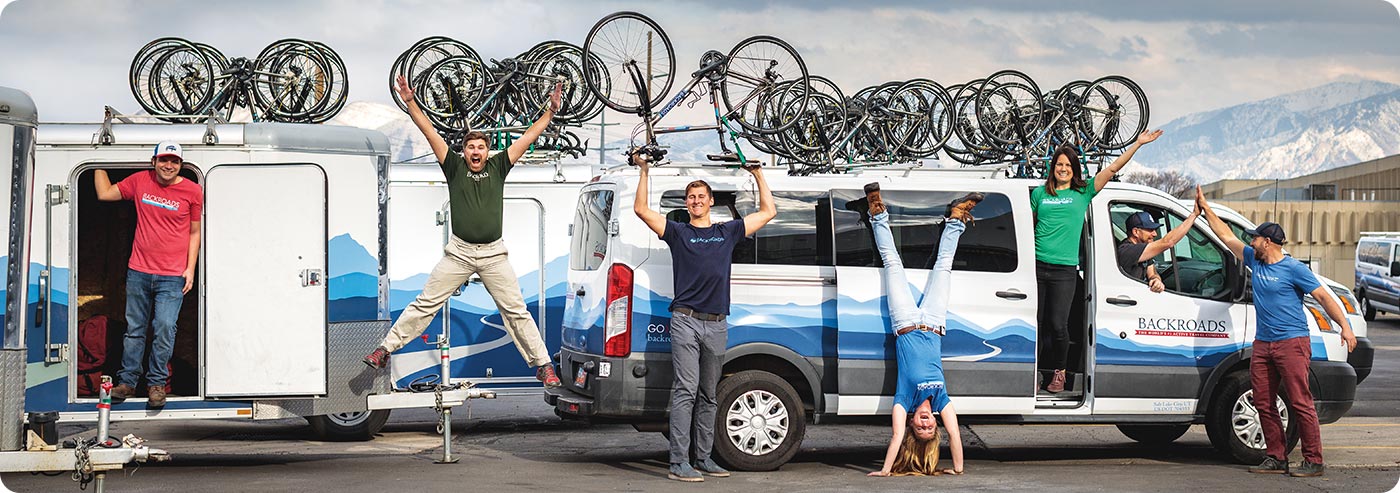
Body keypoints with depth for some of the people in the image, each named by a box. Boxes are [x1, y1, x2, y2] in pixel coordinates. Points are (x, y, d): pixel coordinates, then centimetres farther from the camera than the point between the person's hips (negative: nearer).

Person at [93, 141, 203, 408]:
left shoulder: (192, 191, 0)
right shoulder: (140, 181, 4)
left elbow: (194, 233, 6)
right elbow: (105, 194, 15)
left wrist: (190, 269, 1)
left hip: (172, 277, -2)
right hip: (139, 272, 2)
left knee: (164, 328, -8)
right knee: (134, 329, 8)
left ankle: (157, 383, 5)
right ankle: (127, 381, 17)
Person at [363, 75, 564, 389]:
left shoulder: (498, 167, 7)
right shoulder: (455, 167, 5)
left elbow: (528, 137, 8)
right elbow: (430, 133, 1)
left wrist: (551, 111, 5)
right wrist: (410, 103, -4)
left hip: (493, 255, 0)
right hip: (458, 253, 0)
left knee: (516, 311, 1)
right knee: (425, 304, 1)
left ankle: (542, 365, 6)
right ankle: (386, 349, 7)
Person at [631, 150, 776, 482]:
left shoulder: (728, 232, 17)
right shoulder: (677, 232, 9)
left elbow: (768, 212, 22)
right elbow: (642, 209, 3)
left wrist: (758, 175, 21)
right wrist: (644, 171, 1)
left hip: (717, 325, 4)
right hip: (685, 321, -4)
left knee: (707, 395, 10)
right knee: (685, 390, -11)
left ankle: (703, 459, 17)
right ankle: (679, 463, -13)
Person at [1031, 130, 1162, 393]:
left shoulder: (1083, 192, 8)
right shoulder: (1040, 193, 11)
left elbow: (1112, 169, 4)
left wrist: (1137, 144, 0)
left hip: (1065, 270, -1)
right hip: (1037, 265, 1)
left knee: (1058, 325, -6)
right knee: (1034, 322, 1)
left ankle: (1059, 372, 12)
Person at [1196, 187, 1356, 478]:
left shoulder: (1293, 268, -7)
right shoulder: (1255, 261, 12)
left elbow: (1323, 296, -8)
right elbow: (1227, 237, 21)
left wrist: (1345, 326, -16)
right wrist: (1205, 209, 21)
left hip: (1292, 342, -8)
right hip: (1263, 344, 8)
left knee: (1300, 403, -10)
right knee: (1263, 404, 6)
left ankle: (1313, 461, -7)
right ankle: (1276, 458, 13)